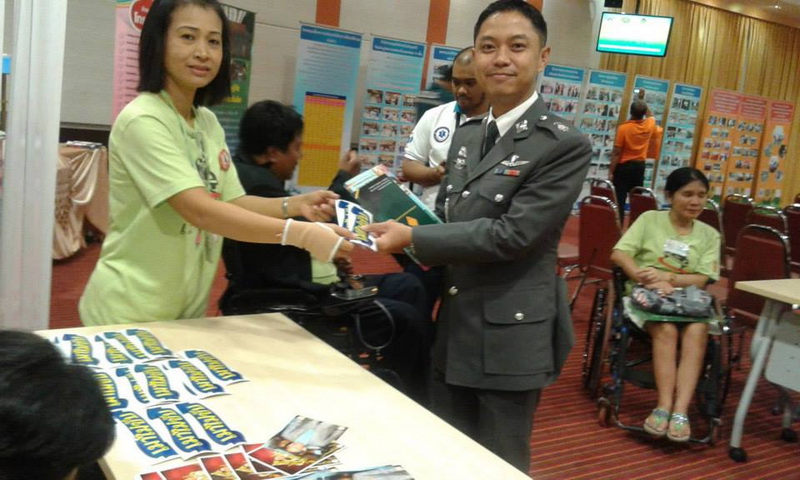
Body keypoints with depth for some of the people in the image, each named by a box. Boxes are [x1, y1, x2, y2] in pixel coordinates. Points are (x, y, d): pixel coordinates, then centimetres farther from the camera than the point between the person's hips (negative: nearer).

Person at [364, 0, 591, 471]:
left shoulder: (565, 144, -14)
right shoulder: (467, 134, 10)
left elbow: (512, 234, -21)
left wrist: (413, 238, -19)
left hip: (511, 335, -7)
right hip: (452, 328, 7)